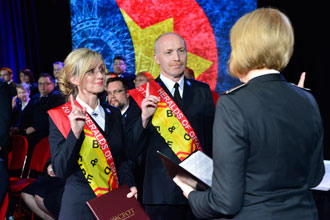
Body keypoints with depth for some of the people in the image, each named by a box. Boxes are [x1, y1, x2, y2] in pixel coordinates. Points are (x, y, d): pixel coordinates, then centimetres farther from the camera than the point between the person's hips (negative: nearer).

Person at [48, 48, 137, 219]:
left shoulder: (114, 114, 7)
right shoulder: (59, 116, -7)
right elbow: (60, 170, -13)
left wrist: (129, 184, -4)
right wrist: (75, 133, -24)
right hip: (79, 205, -4)